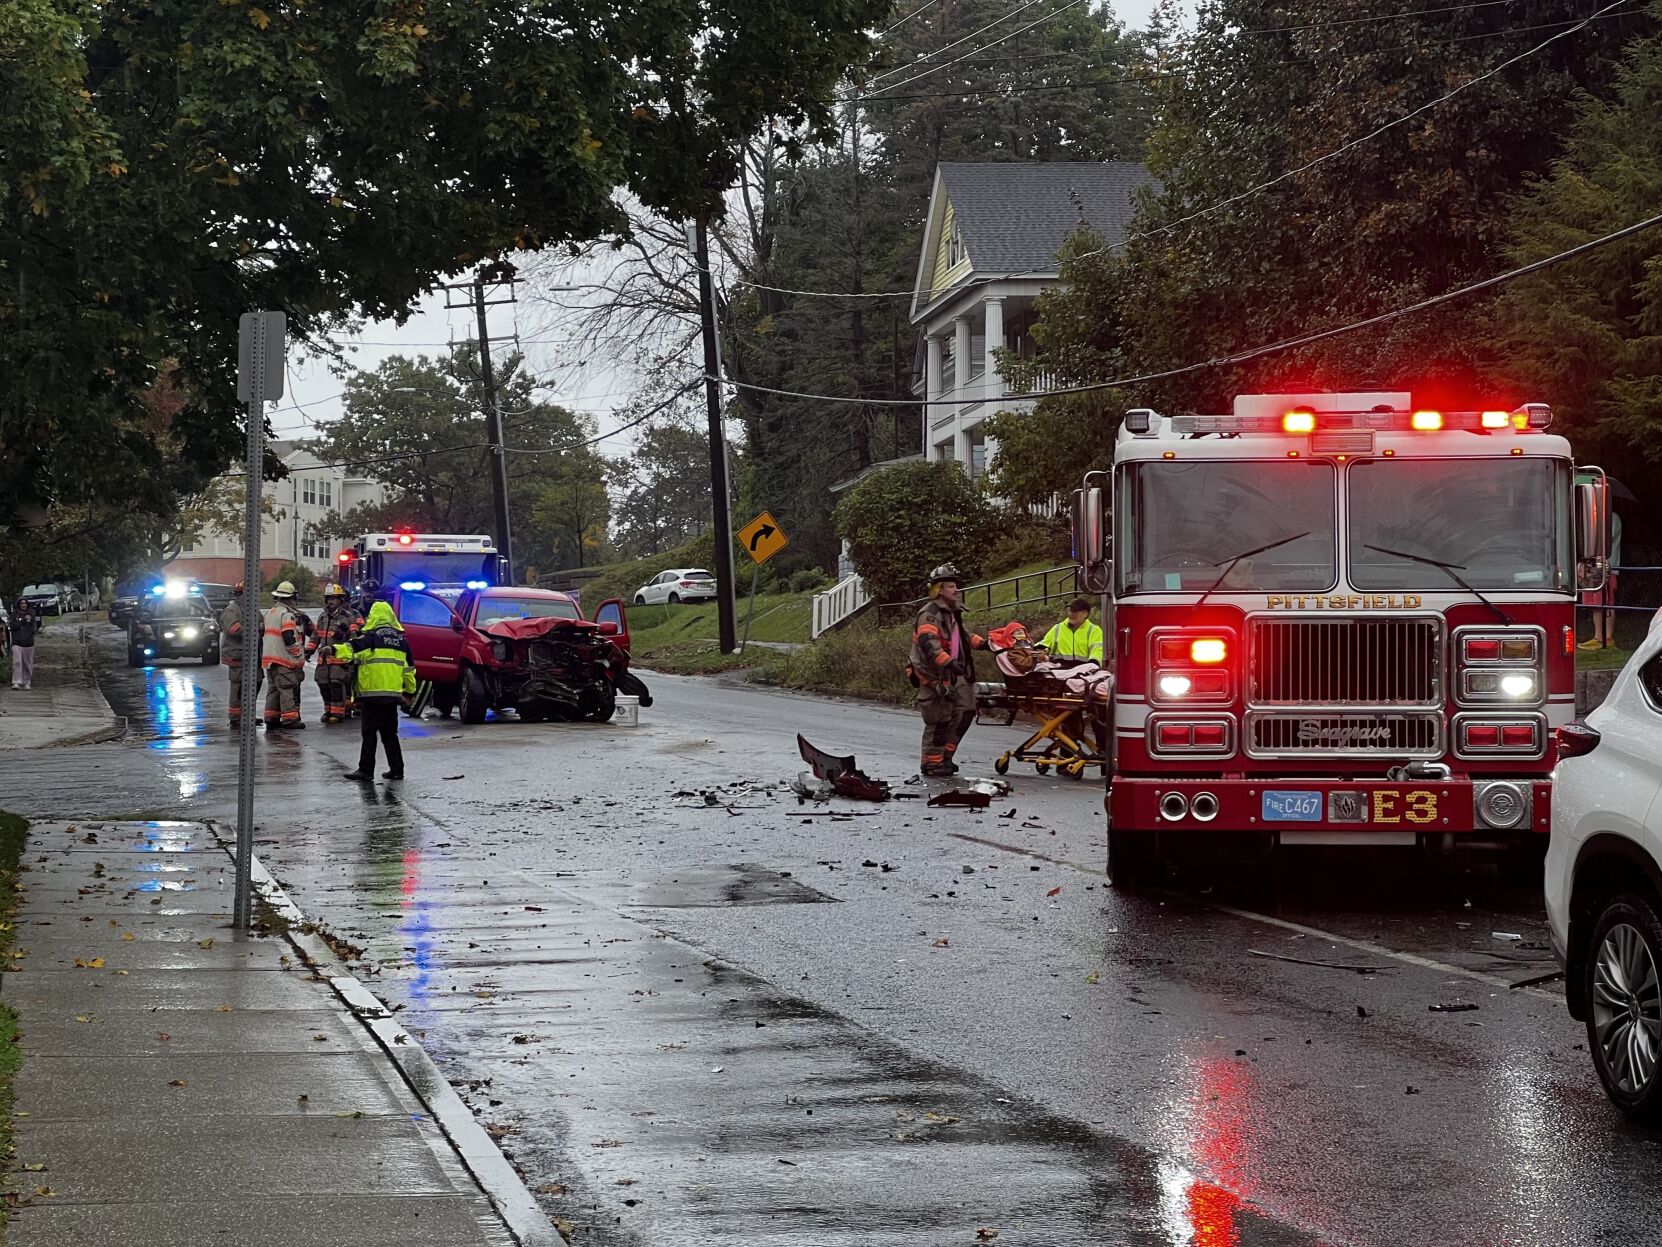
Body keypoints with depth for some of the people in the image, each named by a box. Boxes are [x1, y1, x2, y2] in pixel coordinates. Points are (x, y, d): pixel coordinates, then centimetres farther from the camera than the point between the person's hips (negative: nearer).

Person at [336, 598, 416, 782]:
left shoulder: (371, 636, -7)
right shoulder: (401, 639, 13)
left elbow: (352, 648, -26)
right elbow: (409, 668, 20)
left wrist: (335, 650, -41)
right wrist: (410, 691, 29)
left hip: (372, 692, -6)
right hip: (393, 693, 6)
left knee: (369, 732, -2)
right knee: (389, 733, 14)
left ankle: (366, 769, -3)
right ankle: (396, 769, 13)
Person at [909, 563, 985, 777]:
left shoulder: (952, 611, 17)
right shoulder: (930, 613, -15)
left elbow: (961, 635, 35)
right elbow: (928, 642, -30)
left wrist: (981, 643, 24)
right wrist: (947, 662, -39)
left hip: (953, 673, 10)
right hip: (934, 675, -10)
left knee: (964, 712, 9)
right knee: (939, 719, -7)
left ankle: (945, 756, 18)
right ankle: (932, 762, 1)